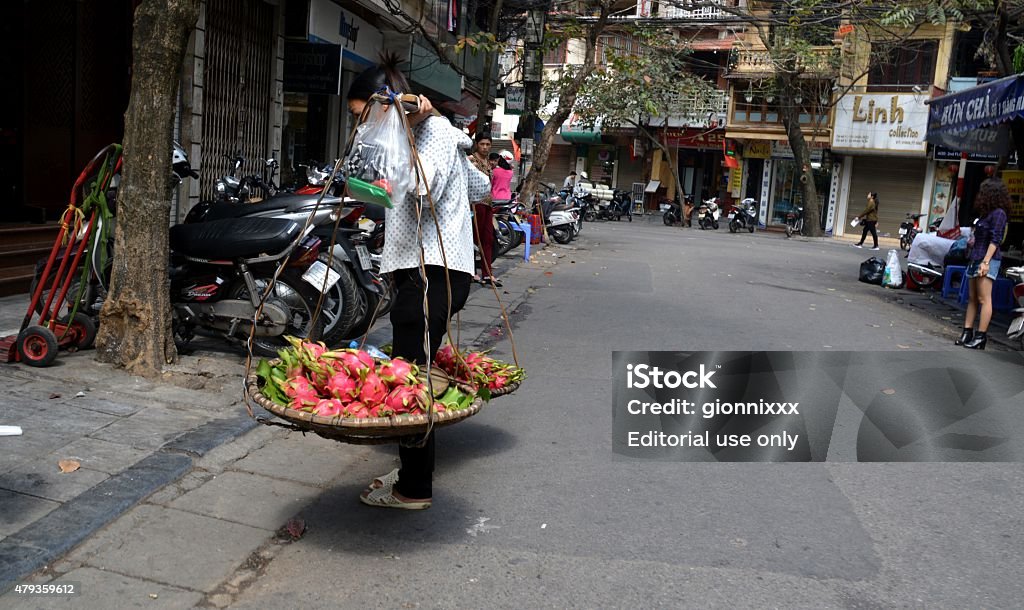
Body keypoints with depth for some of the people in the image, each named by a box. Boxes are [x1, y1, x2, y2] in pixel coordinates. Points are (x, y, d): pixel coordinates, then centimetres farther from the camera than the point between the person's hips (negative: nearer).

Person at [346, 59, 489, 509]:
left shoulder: (434, 130, -7)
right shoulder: (426, 133, 21)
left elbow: (422, 189, -27)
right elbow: (480, 186, 30)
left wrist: (403, 132, -22)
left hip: (431, 273, -10)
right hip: (427, 271, 10)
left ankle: (414, 489, 3)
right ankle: (414, 472, 25)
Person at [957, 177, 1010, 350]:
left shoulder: (998, 213, -8)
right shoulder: (985, 213, 17)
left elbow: (995, 240, -15)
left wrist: (986, 261, -20)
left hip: (987, 260, -9)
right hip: (975, 259, 9)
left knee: (984, 299, -8)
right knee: (973, 299, 9)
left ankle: (981, 336, -8)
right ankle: (967, 333, 12)